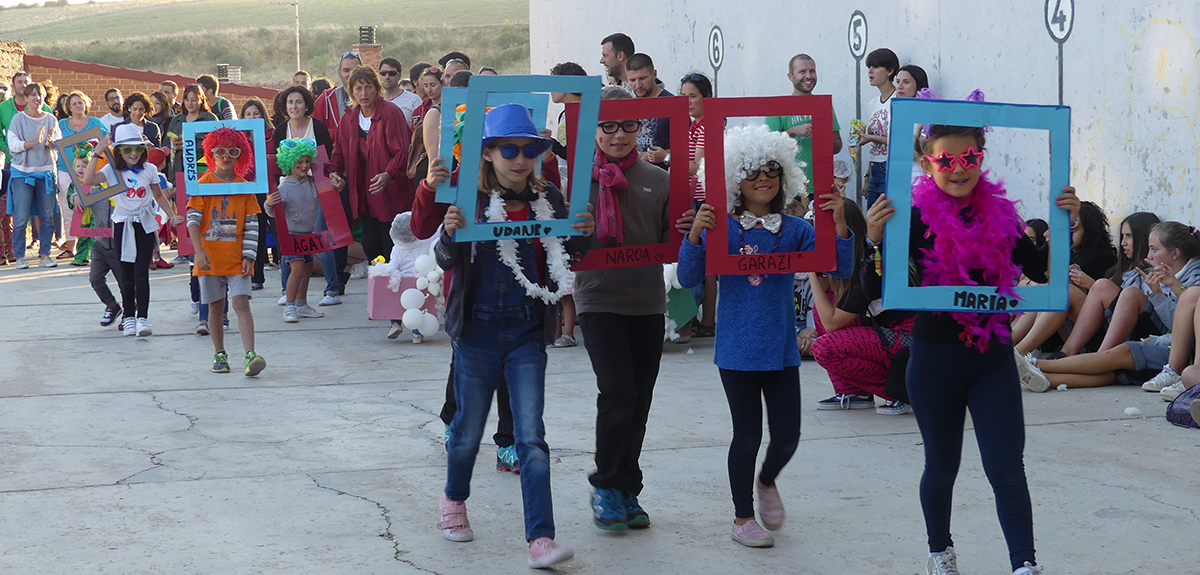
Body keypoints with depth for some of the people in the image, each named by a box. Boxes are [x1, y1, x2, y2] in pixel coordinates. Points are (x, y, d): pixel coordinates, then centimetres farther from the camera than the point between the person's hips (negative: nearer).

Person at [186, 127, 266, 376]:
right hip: (210, 257, 0)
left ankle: (251, 355, -20)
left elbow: (251, 225, 5)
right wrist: (199, 252, -16)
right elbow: (193, 220, -5)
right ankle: (219, 355, 20)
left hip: (236, 258, 0)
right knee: (215, 307, 8)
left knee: (241, 302, -12)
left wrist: (248, 256, -4)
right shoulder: (202, 184, 2)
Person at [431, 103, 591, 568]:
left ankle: (541, 539, -9)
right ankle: (454, 500, 41)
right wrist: (450, 234, -34)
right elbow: (447, 261, -13)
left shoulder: (548, 201, -1)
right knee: (468, 430, 13)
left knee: (531, 437, -6)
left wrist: (584, 235, -16)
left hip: (527, 334, 1)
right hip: (478, 330, -1)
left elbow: (568, 259, 5)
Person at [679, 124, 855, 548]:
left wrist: (839, 224, -20)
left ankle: (767, 482, 39)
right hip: (737, 349, -2)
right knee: (748, 434, 3)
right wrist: (694, 236, -25)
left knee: (787, 435, 5)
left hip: (782, 349, 2)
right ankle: (742, 518, 21)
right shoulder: (720, 229, -5)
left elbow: (841, 269, -6)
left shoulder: (794, 230, 1)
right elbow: (689, 279, -10)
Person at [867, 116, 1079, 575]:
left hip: (993, 357, 2)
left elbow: (1044, 271, 8)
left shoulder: (1000, 214, 2)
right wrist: (875, 240, -29)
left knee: (1007, 468, -4)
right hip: (935, 357, -2)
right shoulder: (914, 217, -10)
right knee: (942, 465, 14)